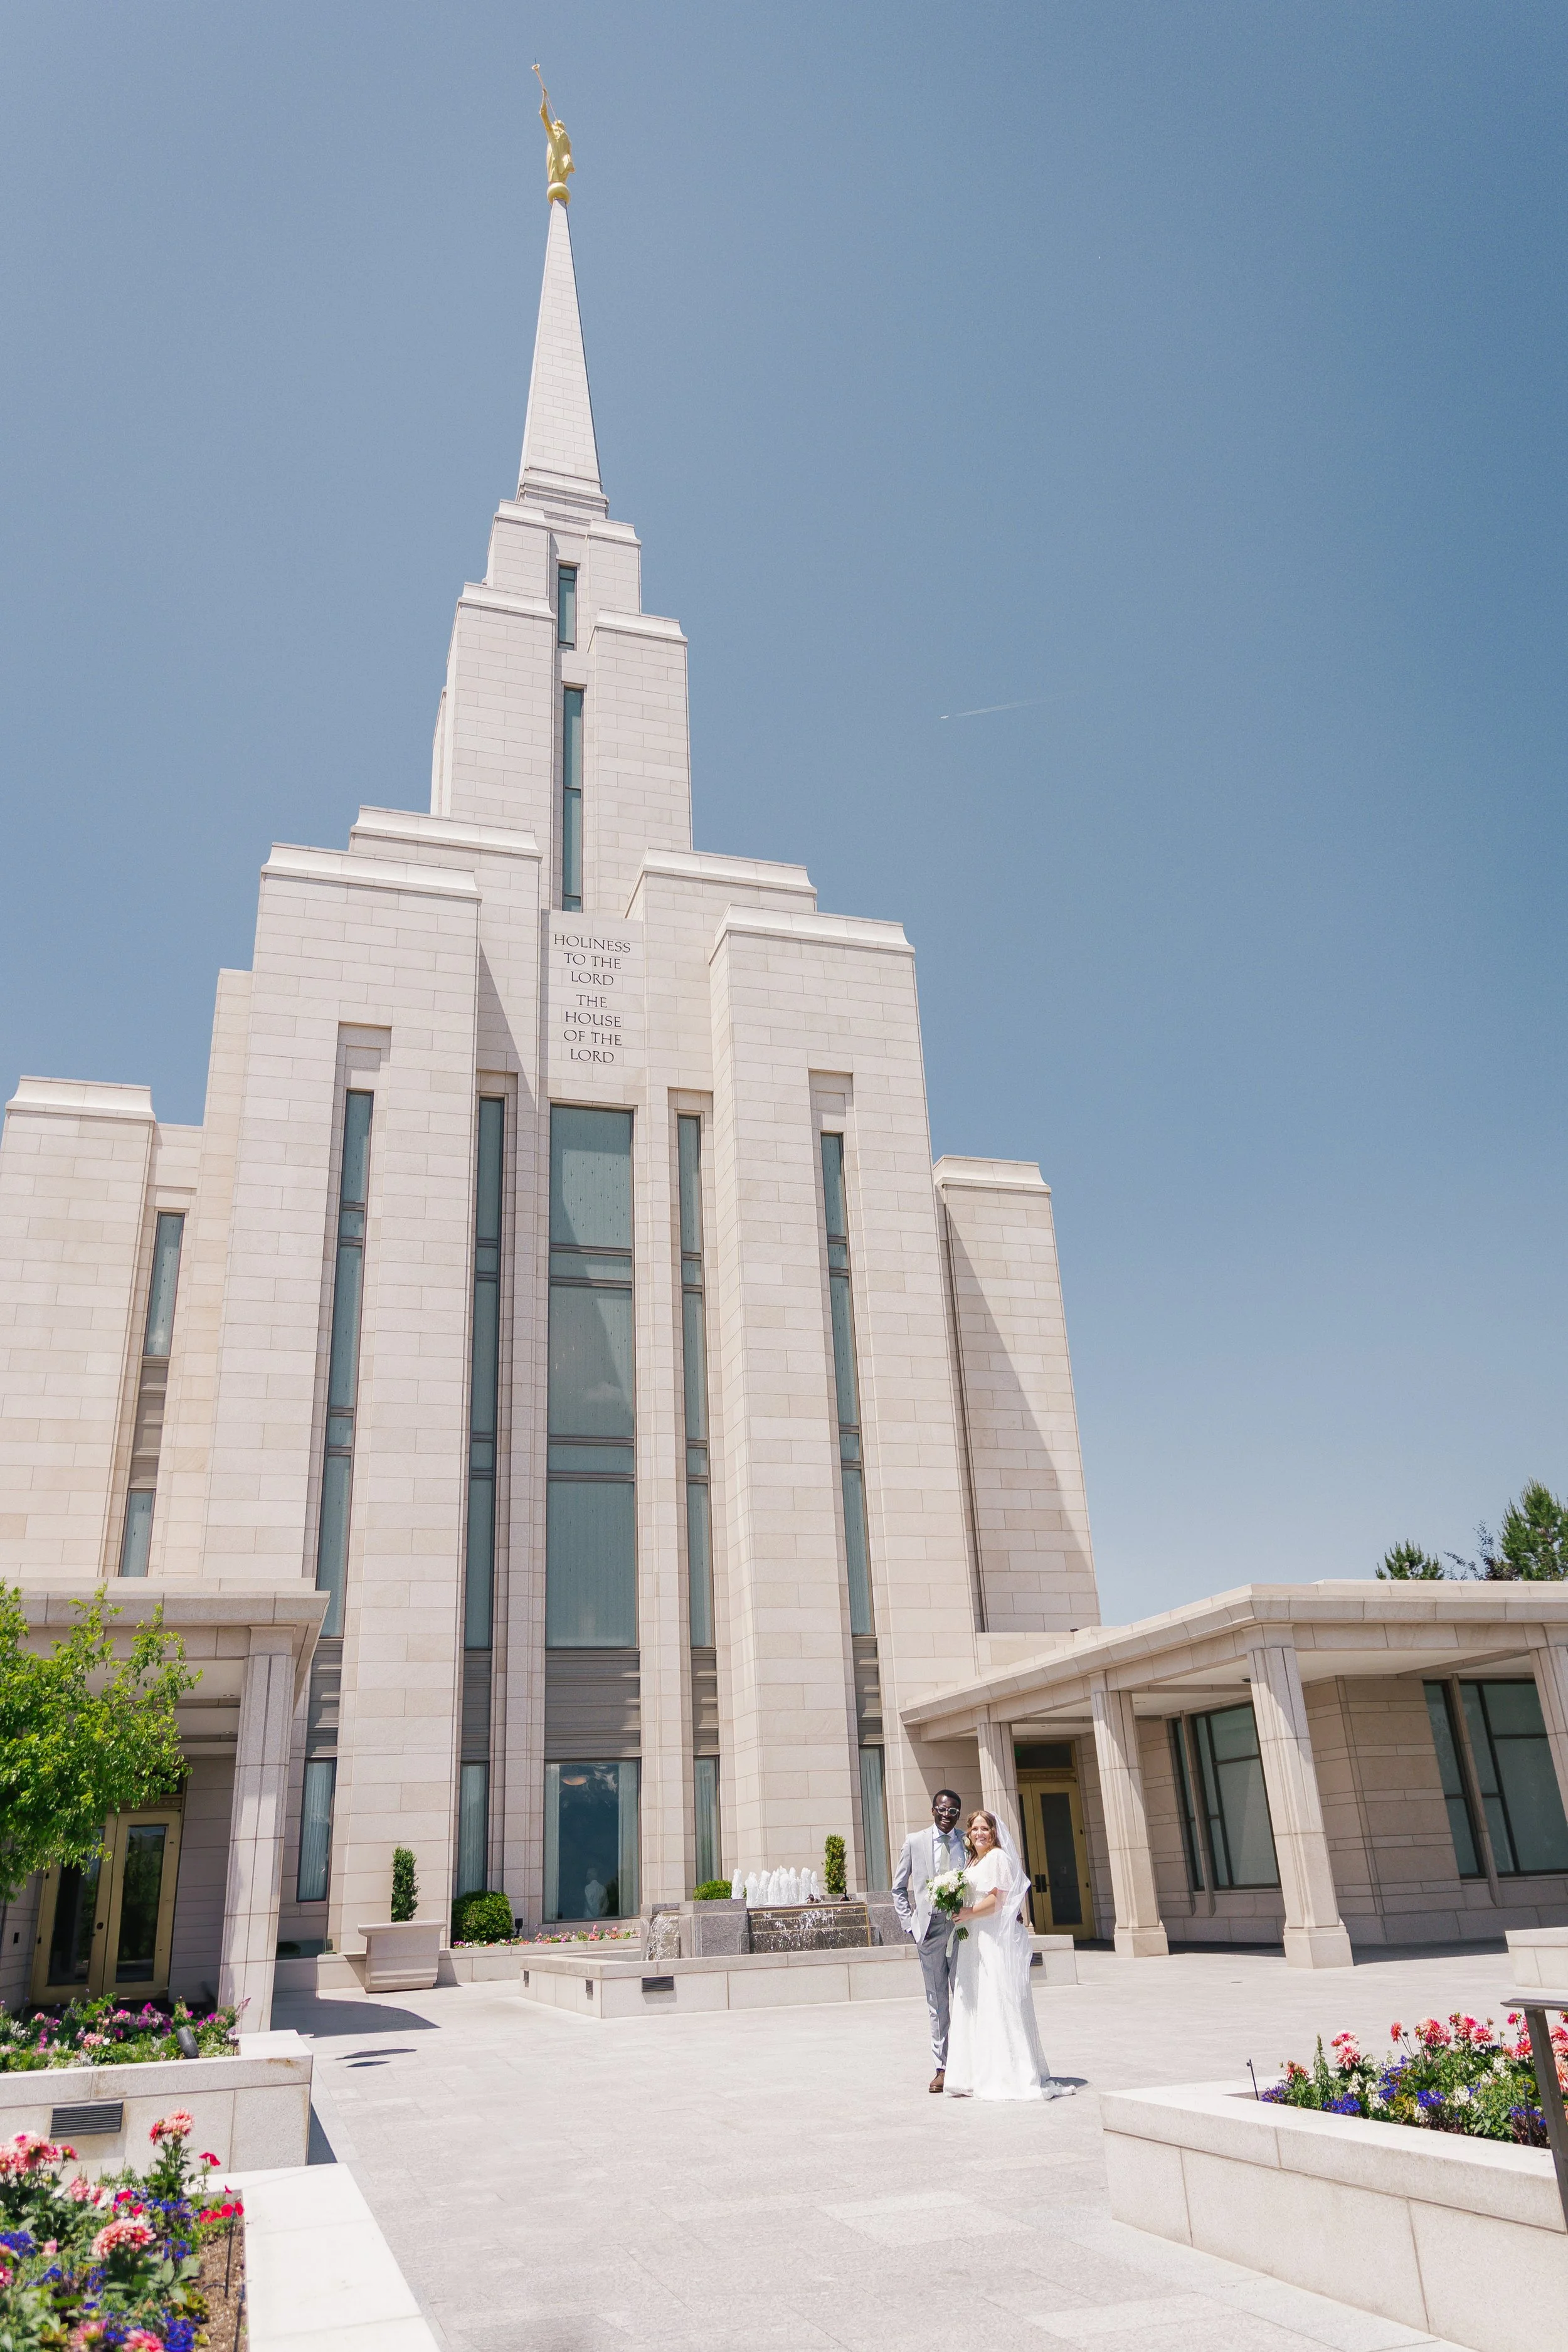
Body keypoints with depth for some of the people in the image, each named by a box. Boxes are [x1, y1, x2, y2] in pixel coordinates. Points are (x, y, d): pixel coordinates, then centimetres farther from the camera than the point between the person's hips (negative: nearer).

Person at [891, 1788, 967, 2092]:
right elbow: (899, 1888, 13)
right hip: (930, 1928, 0)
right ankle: (942, 2067, 11)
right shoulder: (915, 1843, 6)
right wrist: (909, 1923, 3)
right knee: (937, 2002, 5)